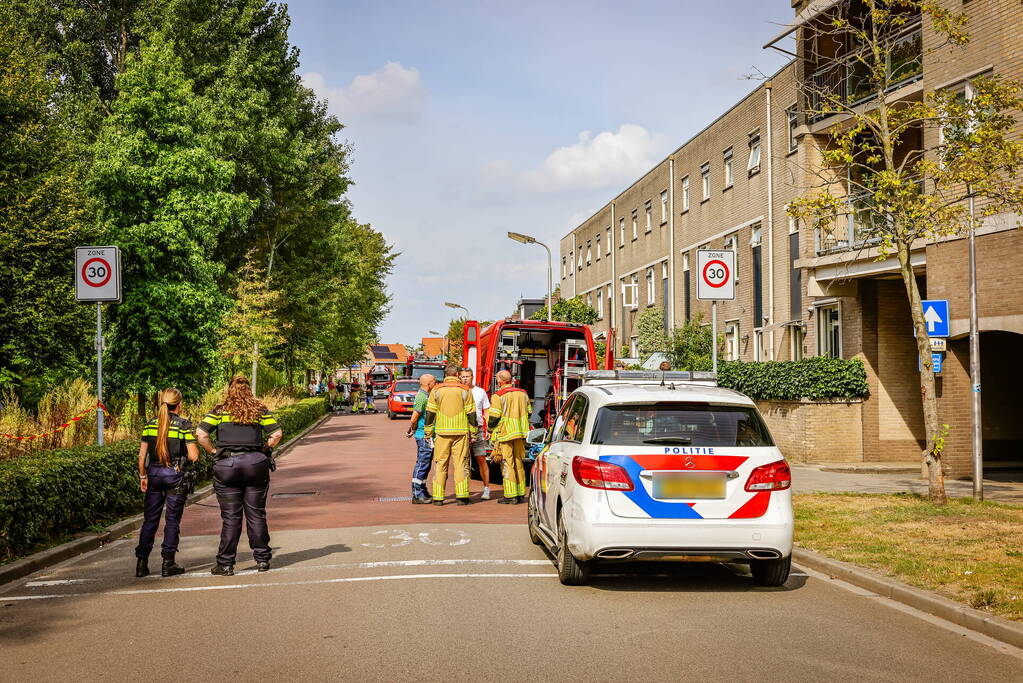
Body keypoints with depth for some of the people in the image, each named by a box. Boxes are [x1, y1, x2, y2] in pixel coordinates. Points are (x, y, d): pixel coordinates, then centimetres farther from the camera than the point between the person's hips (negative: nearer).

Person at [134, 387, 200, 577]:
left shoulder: (150, 424, 4)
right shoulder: (184, 425, -7)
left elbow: (142, 455, 4)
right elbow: (193, 456, -11)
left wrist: (142, 476, 13)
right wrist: (194, 445, 9)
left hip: (154, 473, 4)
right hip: (175, 475, -4)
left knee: (150, 519, 9)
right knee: (172, 520, 4)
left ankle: (142, 563, 7)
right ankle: (168, 564, 4)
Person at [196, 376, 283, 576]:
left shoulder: (220, 411, 3)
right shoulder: (260, 410, 6)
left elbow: (201, 434, -7)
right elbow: (277, 434, -2)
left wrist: (213, 451, 6)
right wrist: (263, 450, 10)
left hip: (227, 465, -1)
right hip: (256, 464, 1)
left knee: (230, 518, 3)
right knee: (256, 514, 10)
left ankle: (225, 565, 5)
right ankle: (262, 559, 15)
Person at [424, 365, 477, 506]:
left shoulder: (436, 391, 3)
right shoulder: (465, 391, 1)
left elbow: (430, 413, 3)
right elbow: (471, 413, 1)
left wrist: (428, 433, 10)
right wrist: (473, 433, 9)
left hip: (442, 432, 1)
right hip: (461, 432, -1)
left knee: (440, 464, 6)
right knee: (461, 463, 3)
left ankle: (438, 497, 3)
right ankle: (462, 496, -2)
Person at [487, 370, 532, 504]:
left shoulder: (498, 396, -11)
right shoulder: (523, 394, 9)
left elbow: (494, 417, -11)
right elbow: (528, 413, 16)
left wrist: (490, 427, 8)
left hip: (504, 433, -6)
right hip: (520, 434, 6)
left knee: (507, 464, -3)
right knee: (519, 463, 13)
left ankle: (511, 495, -5)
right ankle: (521, 494, 16)